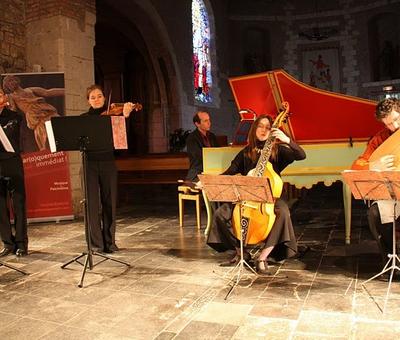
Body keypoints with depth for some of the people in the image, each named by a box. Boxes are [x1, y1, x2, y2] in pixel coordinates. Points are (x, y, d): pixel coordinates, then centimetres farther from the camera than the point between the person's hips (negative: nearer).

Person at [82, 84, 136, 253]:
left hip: (108, 163, 0)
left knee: (109, 202, 5)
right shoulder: (84, 118, 9)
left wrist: (125, 115, -29)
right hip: (90, 163, 0)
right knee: (92, 203, 1)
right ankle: (96, 242, 12)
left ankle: (109, 241, 17)